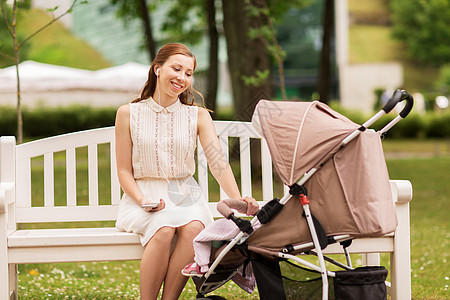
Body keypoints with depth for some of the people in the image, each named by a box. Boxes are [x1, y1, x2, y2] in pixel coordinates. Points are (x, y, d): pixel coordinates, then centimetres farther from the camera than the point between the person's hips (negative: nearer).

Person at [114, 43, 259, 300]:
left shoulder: (198, 116, 5)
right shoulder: (128, 114, 2)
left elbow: (217, 160, -9)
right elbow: (124, 171, 4)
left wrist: (237, 199, -27)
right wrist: (142, 200, -15)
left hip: (185, 195, 1)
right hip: (144, 194, -1)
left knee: (193, 228, -32)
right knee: (163, 229, -34)